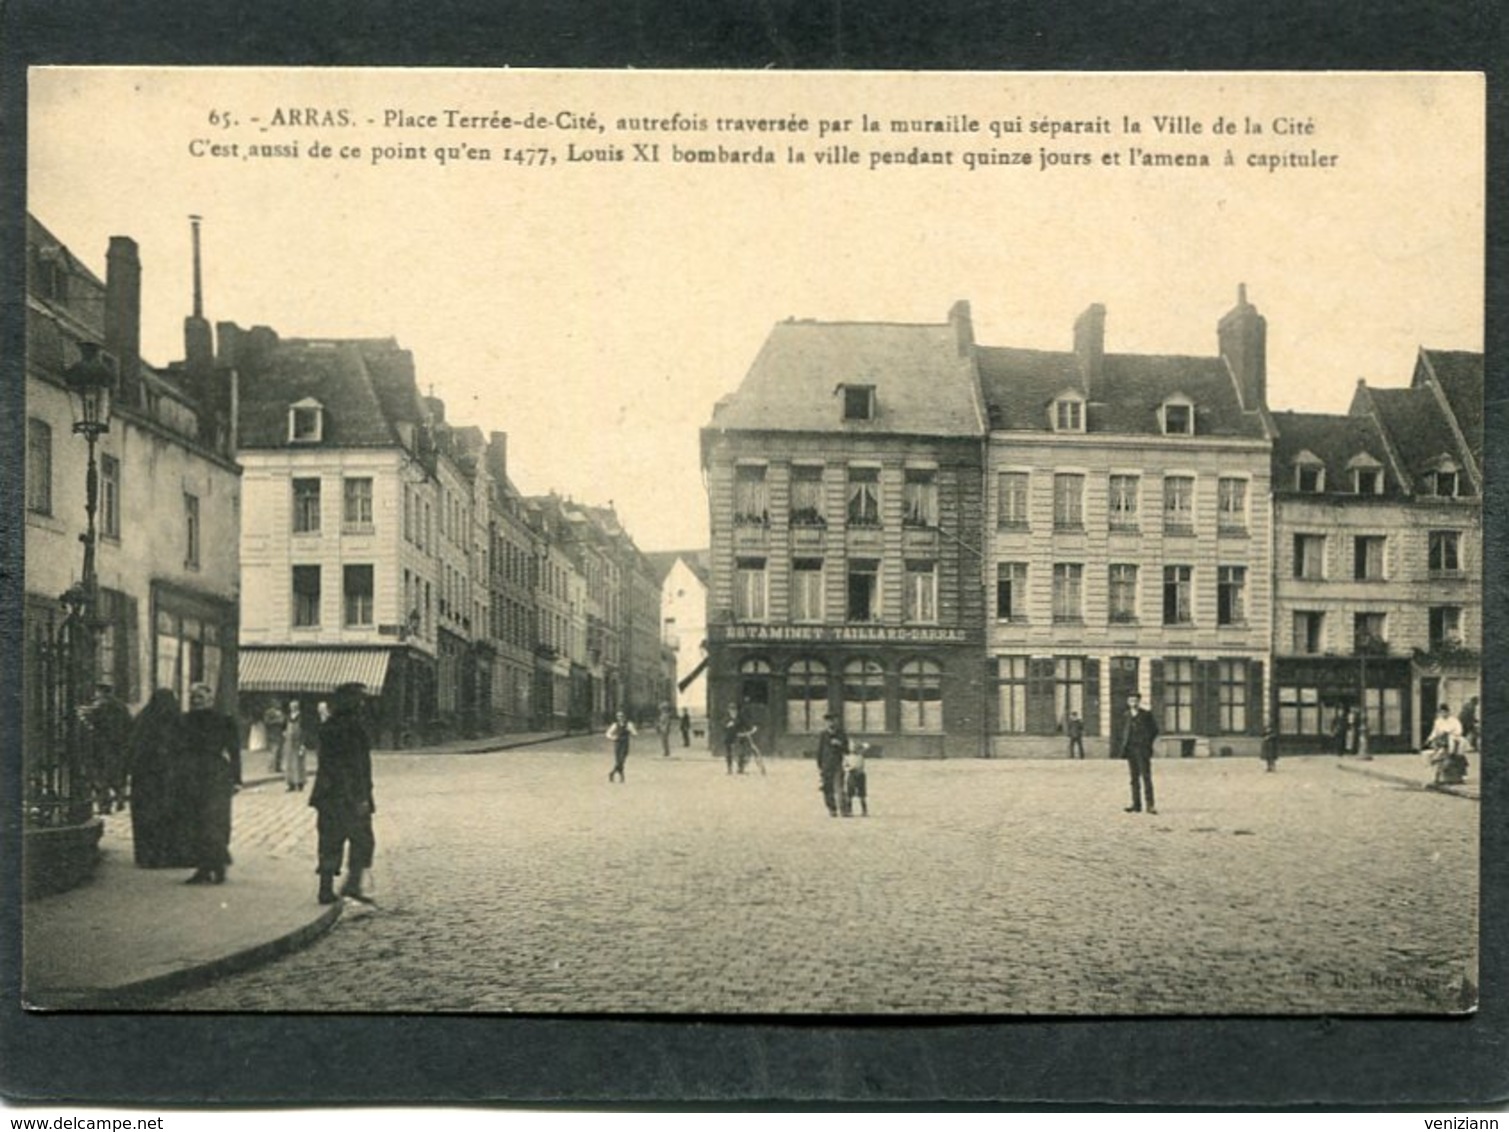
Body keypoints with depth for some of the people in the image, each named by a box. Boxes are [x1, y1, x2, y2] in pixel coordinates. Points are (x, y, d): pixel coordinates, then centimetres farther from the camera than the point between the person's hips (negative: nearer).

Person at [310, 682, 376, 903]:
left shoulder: (327, 728, 11)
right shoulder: (352, 728, -14)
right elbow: (357, 766, -17)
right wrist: (363, 798, -15)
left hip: (328, 794, 8)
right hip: (351, 795, -8)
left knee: (330, 843, 10)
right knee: (362, 840, 4)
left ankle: (326, 890, 10)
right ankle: (352, 884, -3)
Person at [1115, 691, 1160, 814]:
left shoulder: (1146, 715, -2)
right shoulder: (1127, 715, 11)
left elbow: (1154, 729, 3)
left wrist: (1147, 743, -3)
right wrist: (1124, 746, 10)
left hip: (1142, 749, -5)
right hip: (1130, 749, 5)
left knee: (1146, 776, -9)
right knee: (1134, 777, 7)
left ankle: (1150, 805, -11)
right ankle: (1136, 805, 10)